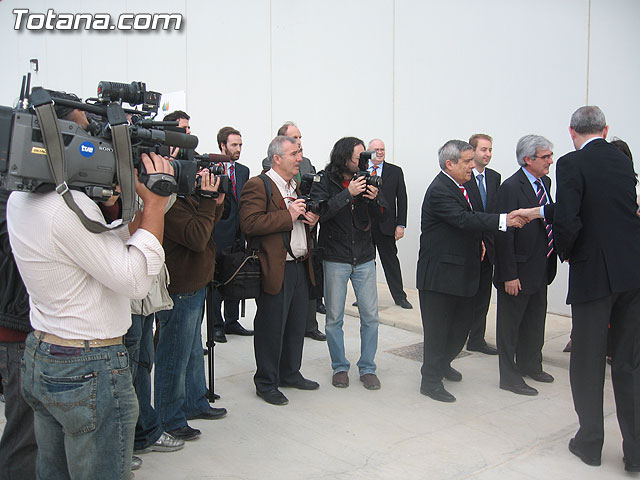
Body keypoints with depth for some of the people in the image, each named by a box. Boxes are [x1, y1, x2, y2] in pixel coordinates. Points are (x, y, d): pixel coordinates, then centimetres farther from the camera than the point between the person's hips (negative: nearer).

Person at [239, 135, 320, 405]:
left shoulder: (298, 186, 17)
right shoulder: (258, 186, -11)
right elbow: (249, 224, -23)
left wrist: (310, 219, 7)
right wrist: (288, 216, -21)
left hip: (300, 266, 8)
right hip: (276, 269, -8)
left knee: (296, 325, 17)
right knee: (271, 329, 2)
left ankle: (290, 373, 34)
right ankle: (266, 383, 17)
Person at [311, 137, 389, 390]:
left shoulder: (366, 179, 3)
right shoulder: (325, 181, -6)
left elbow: (382, 215, 3)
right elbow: (320, 212, -21)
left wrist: (374, 199, -18)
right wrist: (348, 193, -26)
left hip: (364, 259, 3)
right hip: (335, 259, -2)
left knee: (370, 316, 4)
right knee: (334, 318, 6)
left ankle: (367, 368, 18)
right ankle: (339, 367, 22)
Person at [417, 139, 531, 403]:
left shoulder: (459, 186, 12)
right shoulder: (439, 191, -19)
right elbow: (464, 219, -31)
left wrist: (478, 240, 9)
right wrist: (503, 220, -36)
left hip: (462, 270, 9)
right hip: (440, 272, -9)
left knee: (460, 326, 18)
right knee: (437, 329, 1)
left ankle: (443, 363, 40)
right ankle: (431, 380, 15)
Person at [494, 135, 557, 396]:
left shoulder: (545, 182, 8)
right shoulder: (511, 187, -19)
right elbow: (504, 234, -20)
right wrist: (509, 275, -21)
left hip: (541, 267, 9)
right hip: (519, 269, -9)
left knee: (535, 320, 22)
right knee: (510, 324, 5)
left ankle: (529, 364, 40)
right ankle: (509, 376, 18)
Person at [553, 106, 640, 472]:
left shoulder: (572, 164, -10)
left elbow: (566, 221, -20)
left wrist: (565, 252, 0)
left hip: (593, 272, -5)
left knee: (588, 361, 9)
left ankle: (590, 442, 20)